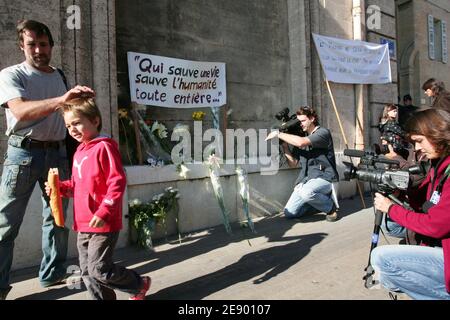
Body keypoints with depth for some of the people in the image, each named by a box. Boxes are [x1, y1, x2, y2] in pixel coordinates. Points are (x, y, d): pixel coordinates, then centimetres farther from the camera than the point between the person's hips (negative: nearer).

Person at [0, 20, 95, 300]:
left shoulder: (61, 77, 13)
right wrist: (62, 99, -38)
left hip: (57, 153, 5)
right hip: (23, 153, -4)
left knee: (57, 218, 9)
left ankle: (53, 274, 23)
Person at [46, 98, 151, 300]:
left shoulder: (104, 147, -13)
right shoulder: (80, 151, 13)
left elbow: (117, 182, -19)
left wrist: (104, 211, -25)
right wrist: (59, 187, 4)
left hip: (103, 223, -9)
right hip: (83, 224, 9)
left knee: (99, 269, -3)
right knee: (87, 272, 14)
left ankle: (140, 285, 19)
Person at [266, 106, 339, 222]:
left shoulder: (323, 133, -7)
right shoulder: (300, 137, 13)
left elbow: (301, 142, -26)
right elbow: (293, 164, 9)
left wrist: (278, 134, -17)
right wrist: (284, 146, -4)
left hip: (324, 177, -6)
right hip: (305, 180, 6)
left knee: (306, 192, -38)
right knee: (289, 213, -6)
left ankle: (331, 206, -7)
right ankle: (319, 202, 17)